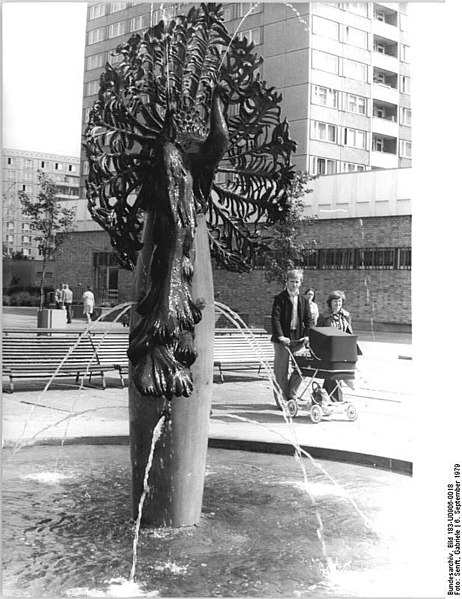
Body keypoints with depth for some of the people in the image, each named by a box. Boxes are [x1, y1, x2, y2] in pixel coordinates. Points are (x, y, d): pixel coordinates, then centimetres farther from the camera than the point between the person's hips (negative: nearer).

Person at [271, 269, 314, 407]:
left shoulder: (304, 300, 11)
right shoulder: (280, 298, -3)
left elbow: (309, 319, 9)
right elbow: (275, 318, -11)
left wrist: (307, 335, -8)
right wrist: (280, 336, -22)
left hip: (298, 338, 4)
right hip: (283, 339, -4)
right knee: (281, 370, 0)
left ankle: (290, 395, 18)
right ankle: (280, 399, 8)